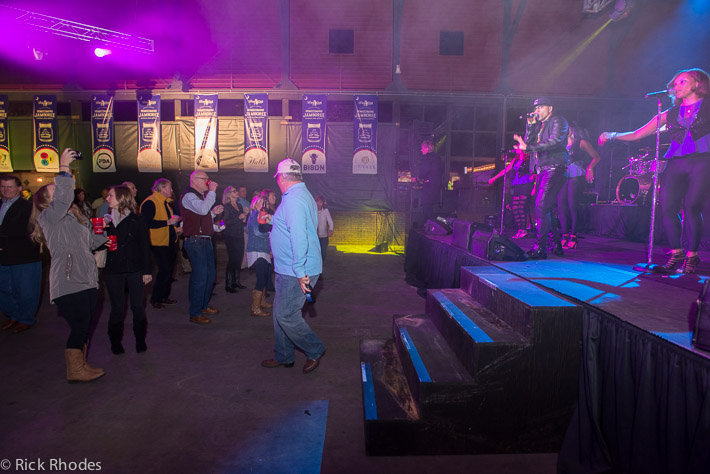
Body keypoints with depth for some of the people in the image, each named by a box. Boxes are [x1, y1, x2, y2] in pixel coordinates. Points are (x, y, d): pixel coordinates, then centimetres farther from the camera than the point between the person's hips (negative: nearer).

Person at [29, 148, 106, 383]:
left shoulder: (75, 217, 23)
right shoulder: (48, 216, -4)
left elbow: (89, 242, 29)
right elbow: (64, 197, -24)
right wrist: (64, 168, -23)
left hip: (87, 280, 9)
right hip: (68, 282, -9)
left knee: (86, 324, 14)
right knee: (80, 325, -6)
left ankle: (81, 364, 27)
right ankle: (75, 370, 8)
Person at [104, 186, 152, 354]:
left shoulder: (136, 220, -1)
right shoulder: (107, 219, 9)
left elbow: (145, 246, -1)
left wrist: (147, 270, -5)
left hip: (135, 270, -2)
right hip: (113, 271, 2)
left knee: (137, 306, 1)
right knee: (117, 307, 5)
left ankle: (140, 340, 17)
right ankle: (115, 342, 20)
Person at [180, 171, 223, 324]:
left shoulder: (202, 195, 21)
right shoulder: (189, 195, -10)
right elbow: (202, 209, -29)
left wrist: (213, 212, 8)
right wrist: (212, 191, -19)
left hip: (205, 241, 10)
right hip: (195, 241, -10)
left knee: (210, 275, 14)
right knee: (200, 277, -8)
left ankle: (204, 306, 29)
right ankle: (195, 314, 1)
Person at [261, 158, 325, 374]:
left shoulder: (293, 200, -20)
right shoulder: (304, 195, 16)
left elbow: (298, 237, -29)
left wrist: (300, 271, -27)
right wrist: (272, 221, 36)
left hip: (296, 272, -11)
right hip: (289, 269, 11)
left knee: (286, 314, -2)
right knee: (280, 312, 17)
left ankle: (314, 350, 16)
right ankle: (283, 356, 31)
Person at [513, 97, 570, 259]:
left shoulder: (558, 121, -2)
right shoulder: (539, 125, 22)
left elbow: (554, 142, -18)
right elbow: (528, 142, 13)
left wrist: (528, 147, -24)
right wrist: (530, 125, 3)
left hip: (555, 168, -8)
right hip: (542, 170, 8)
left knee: (542, 205, -18)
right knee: (547, 207, 9)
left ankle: (541, 248, -18)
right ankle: (557, 244, 19)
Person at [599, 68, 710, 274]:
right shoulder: (671, 114, 21)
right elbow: (636, 135, 18)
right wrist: (613, 136, 8)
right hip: (675, 163, 3)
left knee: (691, 207, -15)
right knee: (668, 208, -8)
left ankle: (691, 256, -4)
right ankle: (676, 254, 5)